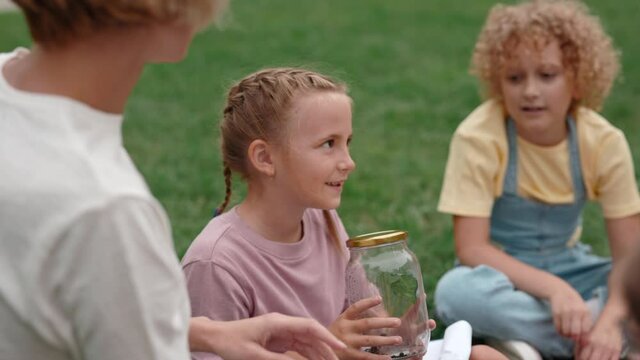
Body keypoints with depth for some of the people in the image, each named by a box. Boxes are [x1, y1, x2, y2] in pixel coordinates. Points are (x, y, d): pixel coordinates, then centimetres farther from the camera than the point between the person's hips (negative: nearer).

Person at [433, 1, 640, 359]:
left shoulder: (604, 141, -14)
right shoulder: (478, 137, -21)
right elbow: (472, 248, -23)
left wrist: (610, 320, -34)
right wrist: (553, 288, -37)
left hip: (567, 269, 3)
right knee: (457, 290, -37)